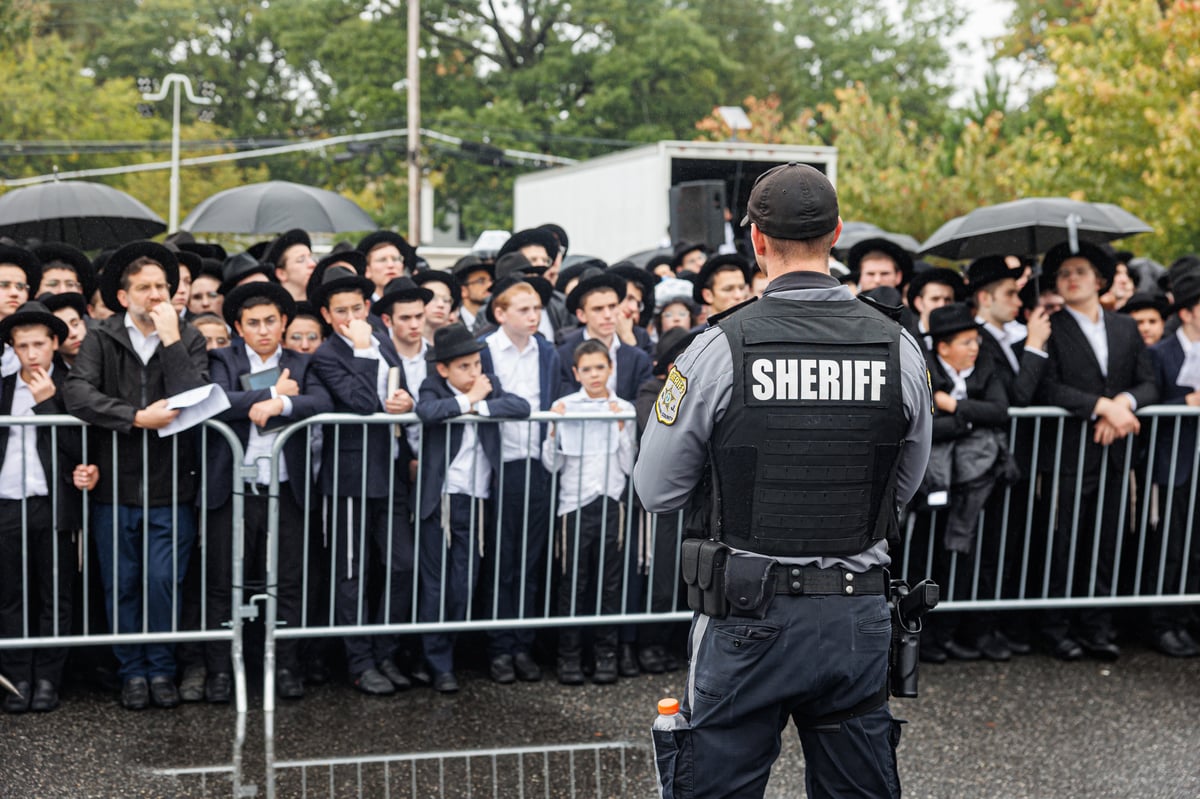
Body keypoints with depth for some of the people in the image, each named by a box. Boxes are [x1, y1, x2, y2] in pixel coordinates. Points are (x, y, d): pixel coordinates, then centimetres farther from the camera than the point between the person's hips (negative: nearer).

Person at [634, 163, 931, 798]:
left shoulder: (721, 348, -12)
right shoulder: (900, 349, -2)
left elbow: (656, 492, -3)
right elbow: (905, 488, 11)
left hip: (752, 610, -3)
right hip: (859, 615, 3)